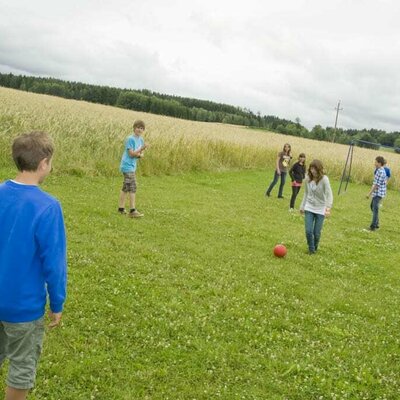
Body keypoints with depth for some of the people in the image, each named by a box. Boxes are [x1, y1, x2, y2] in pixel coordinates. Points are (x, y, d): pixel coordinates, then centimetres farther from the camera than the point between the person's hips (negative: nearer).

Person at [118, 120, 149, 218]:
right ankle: (132, 211, -13)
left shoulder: (140, 140, 10)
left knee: (125, 188, 14)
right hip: (128, 166, -9)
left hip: (132, 166, 9)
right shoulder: (130, 139, -14)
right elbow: (131, 154, -18)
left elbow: (140, 153, 16)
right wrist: (142, 148, -28)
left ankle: (121, 208, 22)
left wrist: (140, 154, -7)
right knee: (133, 187, -13)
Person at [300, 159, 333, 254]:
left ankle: (315, 248, 30)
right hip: (309, 207, 3)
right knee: (308, 231, -5)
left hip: (320, 209, -3)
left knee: (317, 232, 1)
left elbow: (329, 195, -20)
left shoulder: (324, 179, -17)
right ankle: (311, 249, 19)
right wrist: (302, 206, 13)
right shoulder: (308, 178, -4)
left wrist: (328, 207, -33)